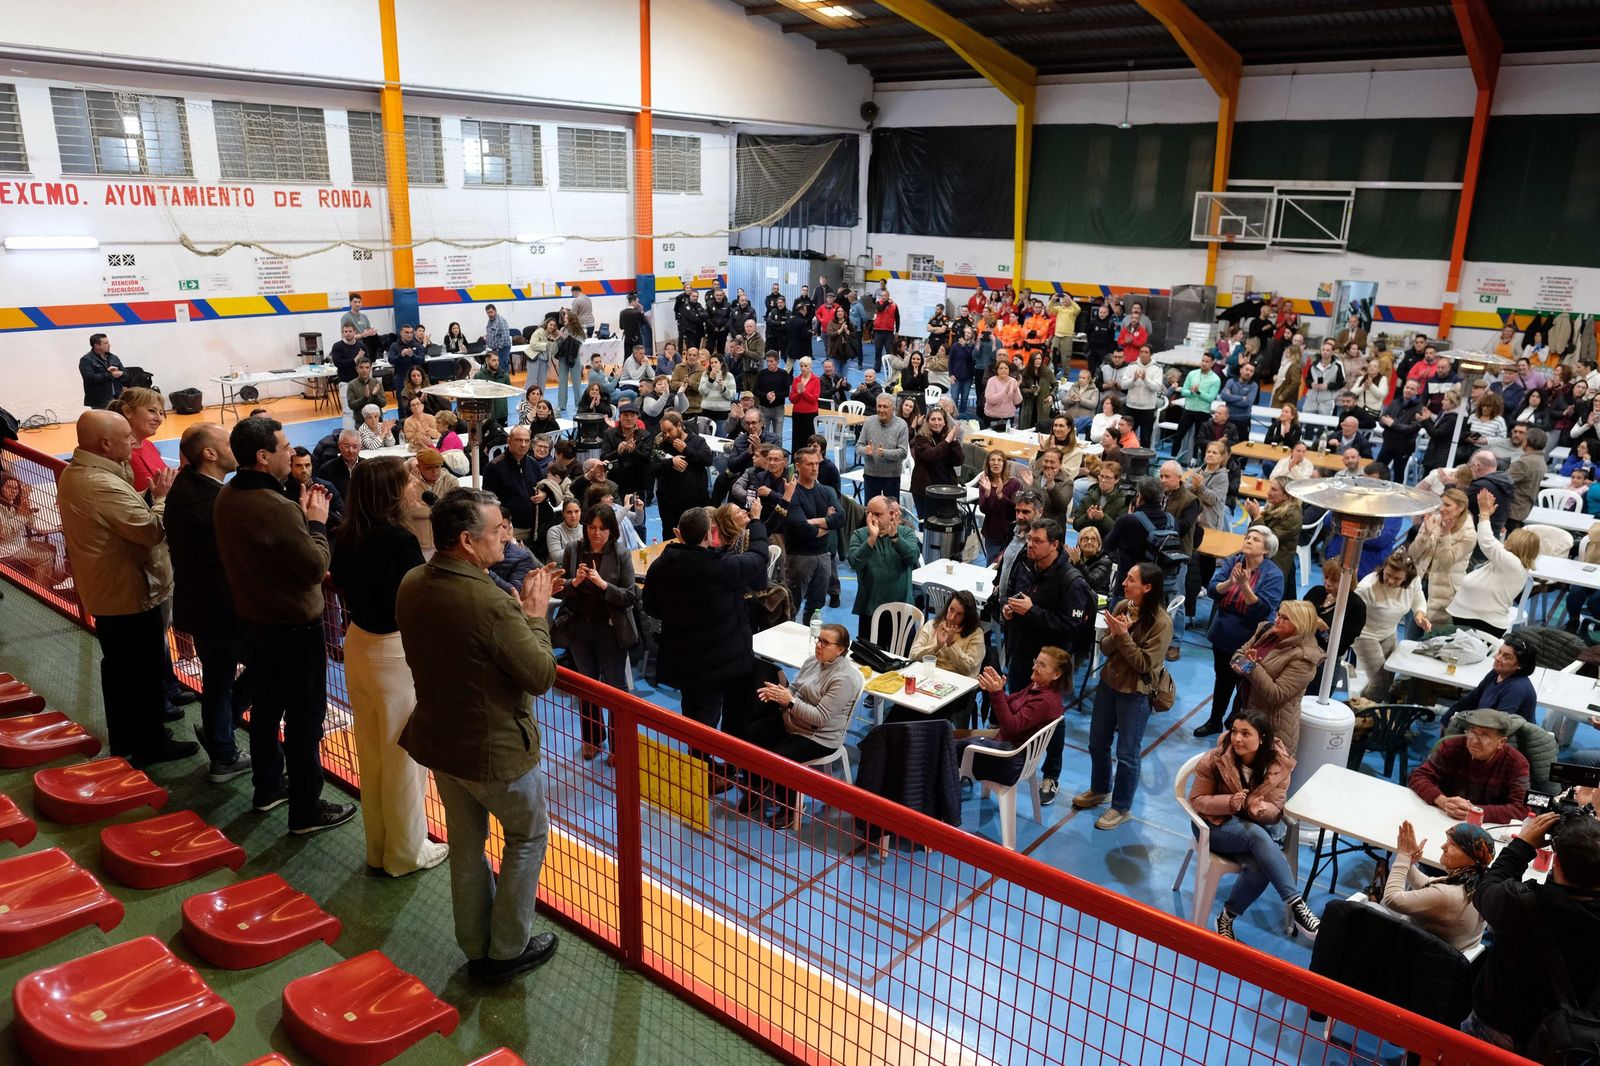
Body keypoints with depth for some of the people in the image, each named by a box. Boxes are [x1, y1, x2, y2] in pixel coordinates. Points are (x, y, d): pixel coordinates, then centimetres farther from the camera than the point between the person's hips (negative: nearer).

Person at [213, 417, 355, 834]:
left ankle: (267, 786, 39)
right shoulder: (276, 507, -29)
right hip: (294, 626, -9)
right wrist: (317, 521, -11)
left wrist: (300, 515, 4)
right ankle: (306, 810, 13)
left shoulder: (227, 496, -1)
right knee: (304, 719, 3)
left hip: (254, 619, 9)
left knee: (266, 706, 23)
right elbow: (316, 566, -23)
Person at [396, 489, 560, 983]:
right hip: (494, 749, -7)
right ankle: (508, 950, 26)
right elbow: (541, 676, -23)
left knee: (466, 842, 22)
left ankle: (476, 948, 37)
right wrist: (535, 614, -12)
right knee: (529, 835, 17)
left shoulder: (411, 584, -7)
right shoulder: (490, 603, -33)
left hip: (440, 739, 7)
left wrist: (519, 607, 1)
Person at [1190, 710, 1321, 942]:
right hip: (1218, 825, -3)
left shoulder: (1279, 764, -10)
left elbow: (1275, 809, -6)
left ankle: (1227, 918, -10)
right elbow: (1197, 800, -8)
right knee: (1258, 836, -36)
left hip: (1258, 825, 3)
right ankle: (1296, 905, -35)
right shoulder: (1214, 760, -16)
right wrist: (1230, 802, -27)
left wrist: (1259, 808, -31)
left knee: (1260, 866, -31)